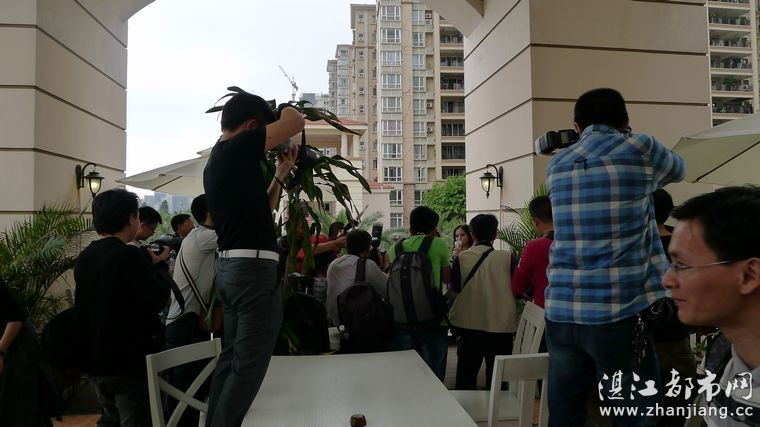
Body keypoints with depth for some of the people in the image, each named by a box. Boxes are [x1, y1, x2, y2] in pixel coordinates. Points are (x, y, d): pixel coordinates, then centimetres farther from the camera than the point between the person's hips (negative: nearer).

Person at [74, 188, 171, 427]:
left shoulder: (84, 257, 5)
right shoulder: (128, 255, -20)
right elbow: (158, 301, -18)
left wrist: (148, 265, 14)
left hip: (92, 359, 8)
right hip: (128, 361, -8)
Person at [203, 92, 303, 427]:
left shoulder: (215, 160, 18)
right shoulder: (238, 148, -10)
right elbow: (296, 124, -11)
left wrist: (281, 173, 20)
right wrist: (286, 110, 10)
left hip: (229, 267, 10)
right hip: (253, 267, -10)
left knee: (232, 358, 17)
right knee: (248, 366, -3)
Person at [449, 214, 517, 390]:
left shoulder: (461, 258, -8)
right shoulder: (507, 258, -8)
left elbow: (454, 290, 1)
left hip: (468, 325, 1)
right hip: (501, 325, 0)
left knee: (466, 377, 14)